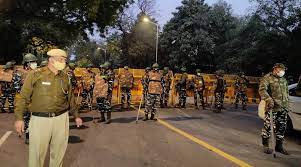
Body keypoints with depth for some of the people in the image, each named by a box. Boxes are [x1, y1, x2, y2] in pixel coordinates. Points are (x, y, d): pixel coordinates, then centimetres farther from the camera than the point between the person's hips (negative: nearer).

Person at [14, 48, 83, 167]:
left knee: (59, 151, 13)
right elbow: (23, 97, -3)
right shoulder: (35, 75, -3)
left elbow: (70, 98, 19)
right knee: (37, 152, 3)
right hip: (39, 119, -3)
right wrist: (19, 118, -8)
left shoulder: (65, 77, 10)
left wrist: (76, 116, 22)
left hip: (61, 118, 4)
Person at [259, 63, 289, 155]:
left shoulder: (284, 80, 19)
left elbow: (287, 93, 27)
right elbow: (262, 90, -17)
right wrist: (269, 99, -31)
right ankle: (265, 146, 11)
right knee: (268, 127, -4)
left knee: (282, 128, 11)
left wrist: (287, 105, 20)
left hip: (283, 108, 7)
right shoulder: (267, 78, -5)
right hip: (272, 108, -7)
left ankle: (279, 146, 24)